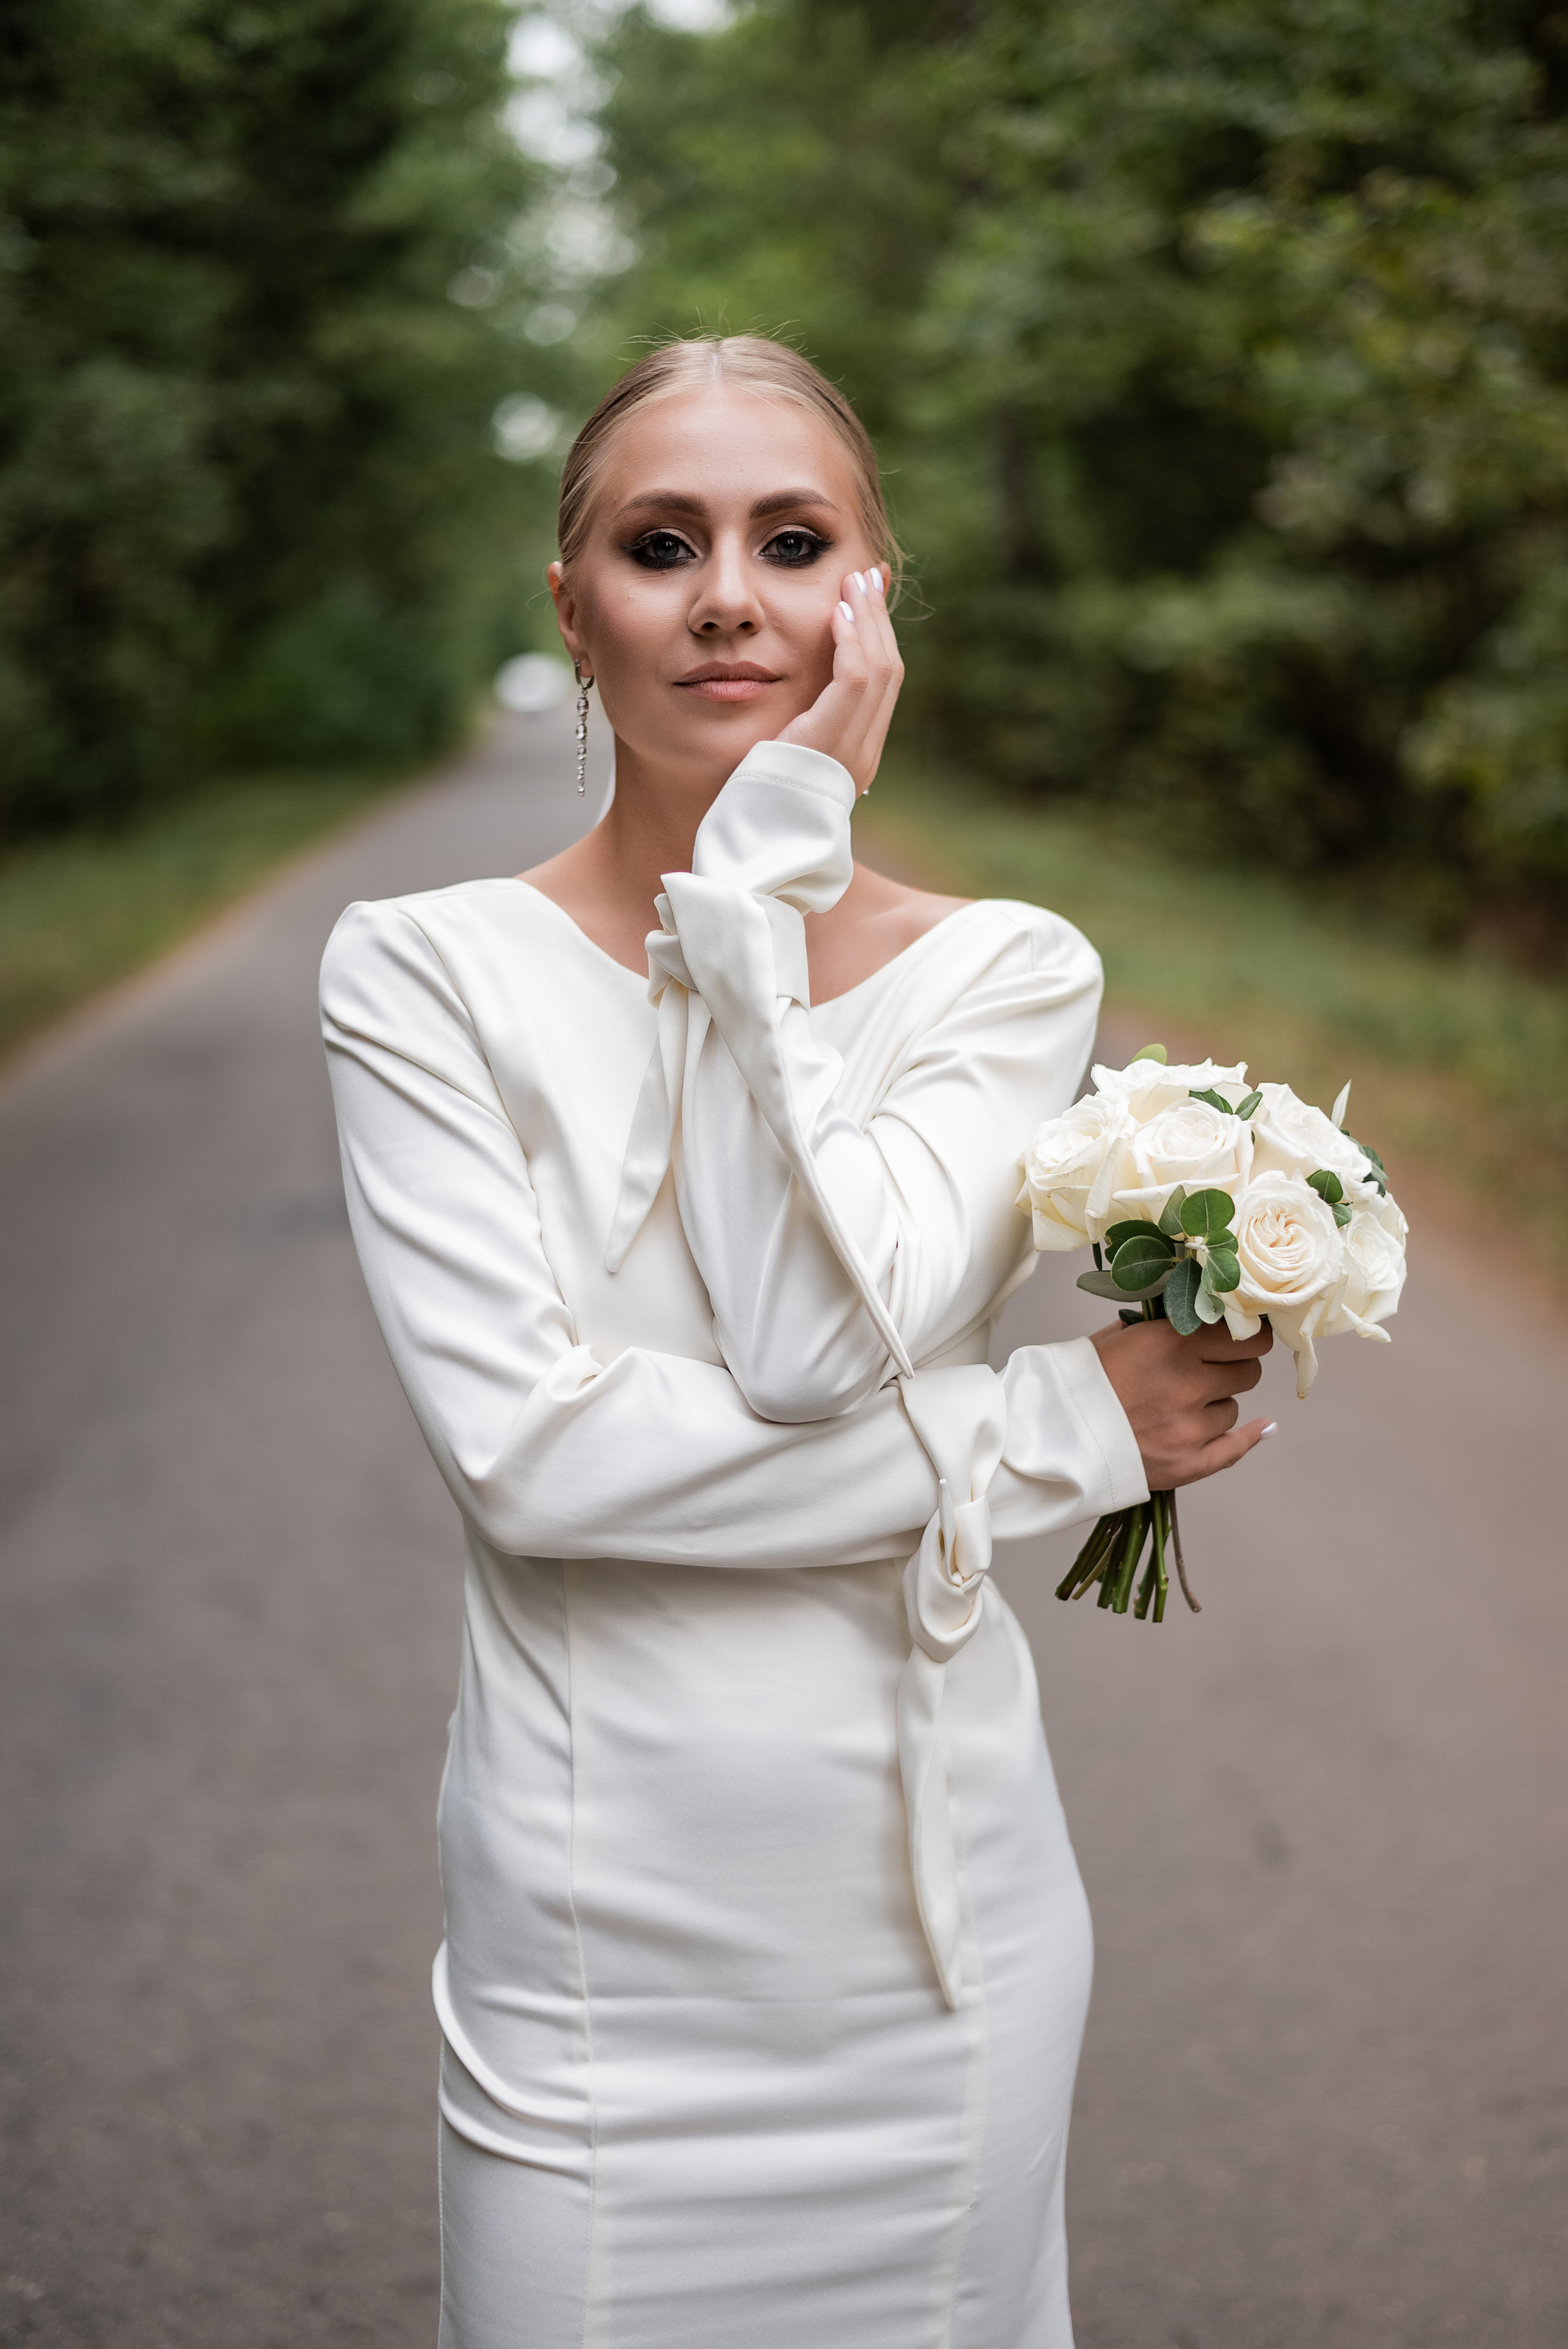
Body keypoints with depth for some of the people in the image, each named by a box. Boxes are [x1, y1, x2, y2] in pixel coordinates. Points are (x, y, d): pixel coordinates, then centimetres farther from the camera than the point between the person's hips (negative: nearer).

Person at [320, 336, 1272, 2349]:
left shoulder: (1011, 971, -2)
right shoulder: (426, 973, -6)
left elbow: (815, 1340, -18)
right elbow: (523, 1447, -17)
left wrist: (769, 870, -16)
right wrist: (1049, 1434, -17)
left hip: (936, 1894, 2)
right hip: (598, 1922, -1)